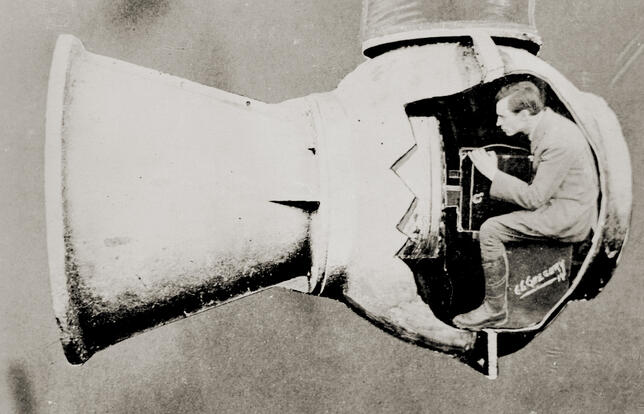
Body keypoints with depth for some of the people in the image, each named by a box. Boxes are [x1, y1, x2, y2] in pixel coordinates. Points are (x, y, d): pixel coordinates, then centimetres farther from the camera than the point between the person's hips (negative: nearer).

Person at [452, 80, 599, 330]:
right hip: (557, 200, 10)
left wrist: (494, 174, -18)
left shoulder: (557, 141, -26)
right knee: (490, 214, 11)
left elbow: (535, 198, -23)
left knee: (490, 231, -18)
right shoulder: (545, 123, 4)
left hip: (568, 217, -10)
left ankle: (495, 310, -6)